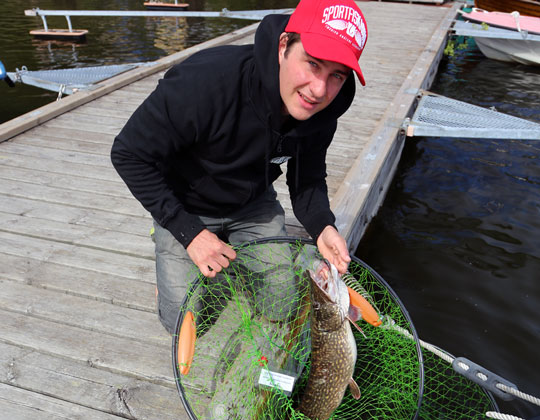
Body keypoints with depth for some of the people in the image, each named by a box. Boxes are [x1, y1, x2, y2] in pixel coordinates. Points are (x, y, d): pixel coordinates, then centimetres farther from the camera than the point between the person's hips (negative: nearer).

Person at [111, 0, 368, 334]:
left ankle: (232, 248, 30)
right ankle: (170, 243, 25)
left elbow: (308, 178, -4)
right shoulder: (206, 81, -38)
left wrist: (322, 226, -26)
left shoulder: (321, 112, -20)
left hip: (253, 204, 4)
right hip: (185, 207, -3)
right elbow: (129, 154, -26)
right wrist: (189, 232, -27)